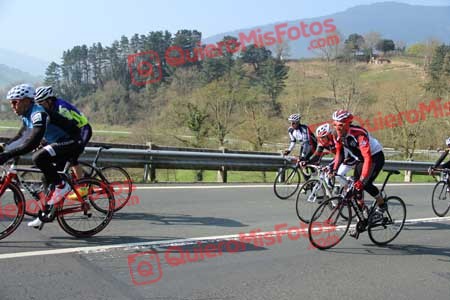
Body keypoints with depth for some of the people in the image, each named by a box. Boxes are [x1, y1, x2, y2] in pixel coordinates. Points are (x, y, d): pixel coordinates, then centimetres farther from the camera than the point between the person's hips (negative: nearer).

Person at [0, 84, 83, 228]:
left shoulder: (39, 114, -24)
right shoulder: (27, 115, 7)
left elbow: (31, 143, -34)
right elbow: (20, 137, 16)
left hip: (72, 142, -10)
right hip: (58, 142, 10)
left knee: (38, 157, -28)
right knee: (49, 178, 12)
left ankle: (62, 186, -11)